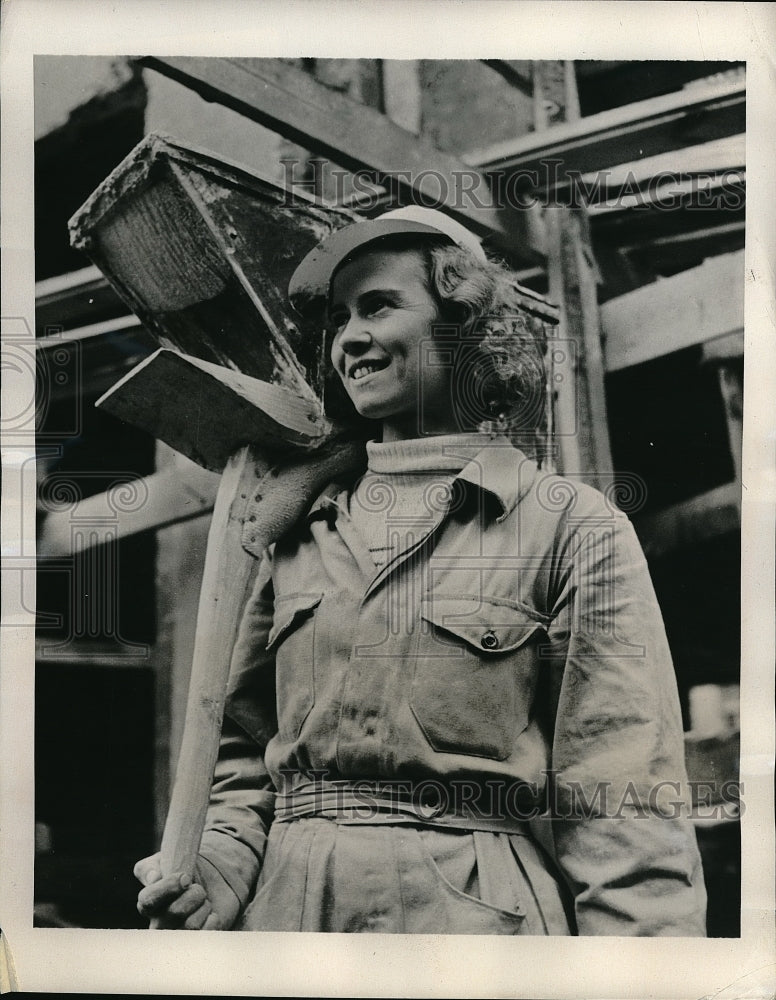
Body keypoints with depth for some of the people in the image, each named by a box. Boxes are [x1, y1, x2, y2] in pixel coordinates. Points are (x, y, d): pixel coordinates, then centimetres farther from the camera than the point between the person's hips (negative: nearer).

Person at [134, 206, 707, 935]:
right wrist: (221, 868, -2)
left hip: (475, 912, -3)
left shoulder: (571, 527, -2)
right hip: (285, 907, 4)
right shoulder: (299, 534, 11)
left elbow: (626, 807, -8)